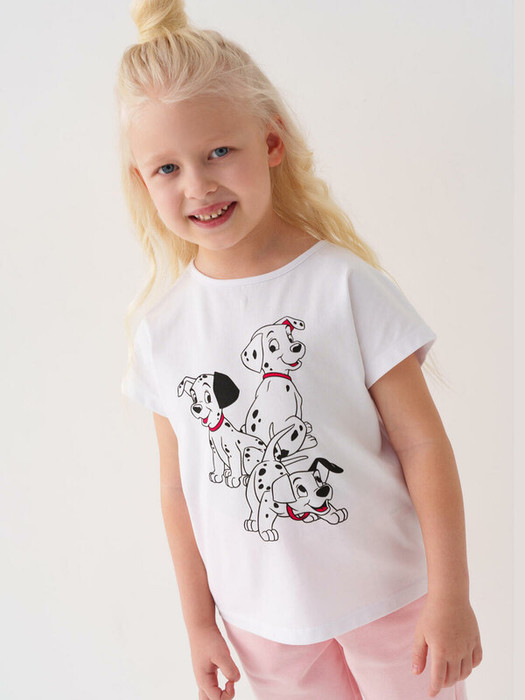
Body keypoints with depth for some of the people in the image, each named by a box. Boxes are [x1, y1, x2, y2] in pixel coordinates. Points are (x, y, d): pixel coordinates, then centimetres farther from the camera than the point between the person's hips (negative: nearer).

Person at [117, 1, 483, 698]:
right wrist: (198, 621, 7)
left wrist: (451, 597, -10)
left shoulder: (343, 284, -16)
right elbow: (178, 485, 1)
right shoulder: (161, 326, -7)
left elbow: (422, 442, -12)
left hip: (390, 595, -2)